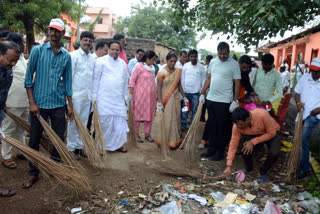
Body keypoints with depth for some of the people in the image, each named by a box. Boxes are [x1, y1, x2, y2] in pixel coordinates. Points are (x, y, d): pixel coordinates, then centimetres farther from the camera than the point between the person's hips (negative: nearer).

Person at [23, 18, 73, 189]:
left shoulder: (66, 56, 6)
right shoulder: (37, 50, -1)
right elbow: (28, 78, -2)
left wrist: (70, 105, 8)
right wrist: (32, 102, -8)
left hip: (58, 104, 2)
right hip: (39, 104, -2)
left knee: (59, 140, 9)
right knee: (34, 140, 6)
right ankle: (33, 173, 22)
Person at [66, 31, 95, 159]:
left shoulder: (92, 58, 12)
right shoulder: (73, 56, -5)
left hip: (88, 95, 6)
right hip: (76, 94, -5)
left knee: (83, 122, 11)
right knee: (73, 122, 2)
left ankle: (80, 146, 23)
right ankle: (71, 147, 14)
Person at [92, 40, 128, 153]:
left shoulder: (123, 63, 15)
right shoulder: (101, 61, -1)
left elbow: (125, 81, 19)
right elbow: (96, 79, -2)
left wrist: (126, 97, 18)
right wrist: (94, 96, -5)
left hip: (119, 99, 5)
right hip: (104, 98, -4)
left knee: (120, 121, 3)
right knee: (105, 121, -1)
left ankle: (117, 144, 17)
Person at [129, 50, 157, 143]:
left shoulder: (152, 67, 12)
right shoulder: (139, 66, -7)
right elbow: (132, 80, -9)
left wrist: (155, 94, 15)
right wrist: (130, 93, -13)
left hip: (151, 95, 7)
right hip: (140, 95, -7)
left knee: (150, 114, 9)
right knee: (138, 114, 1)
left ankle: (147, 134, 20)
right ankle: (136, 134, 12)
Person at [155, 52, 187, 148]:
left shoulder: (178, 71, 6)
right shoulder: (162, 72, -9)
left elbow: (179, 85, 14)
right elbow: (159, 88, -12)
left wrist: (184, 96, 11)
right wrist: (159, 102, -17)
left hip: (175, 99, 5)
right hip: (165, 99, -5)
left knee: (176, 119, 10)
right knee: (166, 120, 0)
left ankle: (175, 140, 23)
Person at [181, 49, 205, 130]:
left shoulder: (201, 67, 0)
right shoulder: (185, 66, 1)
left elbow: (203, 80, 4)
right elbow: (182, 79, 4)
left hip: (196, 92, 0)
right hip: (186, 91, 1)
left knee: (194, 110, 7)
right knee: (185, 109, 6)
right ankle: (183, 125, 17)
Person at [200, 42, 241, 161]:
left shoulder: (234, 64, -6)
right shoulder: (213, 62, 9)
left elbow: (237, 83, -7)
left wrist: (235, 101, -12)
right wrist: (202, 93, 11)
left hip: (224, 101, -5)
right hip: (210, 98, 5)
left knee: (222, 127, 3)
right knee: (211, 125, 12)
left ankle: (220, 151, 15)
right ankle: (211, 149, 24)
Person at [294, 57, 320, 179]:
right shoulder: (305, 78, 4)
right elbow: (297, 92, 10)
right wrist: (298, 103, -7)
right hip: (302, 114, 5)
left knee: (303, 140, -16)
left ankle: (304, 168, -5)